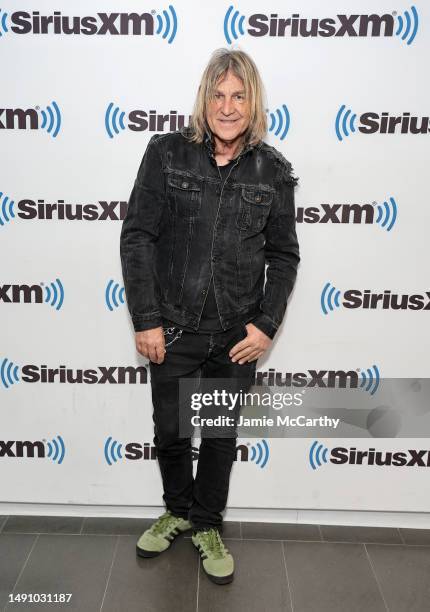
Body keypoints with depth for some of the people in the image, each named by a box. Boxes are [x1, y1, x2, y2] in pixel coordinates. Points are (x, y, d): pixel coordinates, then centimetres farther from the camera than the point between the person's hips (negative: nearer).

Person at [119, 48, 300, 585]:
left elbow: (283, 254, 3)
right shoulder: (166, 153, -5)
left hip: (237, 333, 1)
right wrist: (145, 320, -10)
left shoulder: (273, 171, -2)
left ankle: (207, 525, 40)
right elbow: (137, 236, -6)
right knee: (169, 431, 15)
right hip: (173, 327, 0)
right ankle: (178, 509, 45)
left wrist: (267, 324, -6)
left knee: (221, 435, 15)